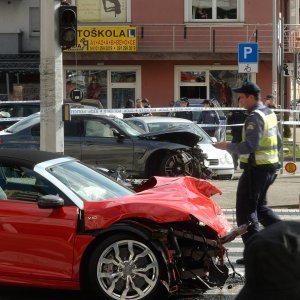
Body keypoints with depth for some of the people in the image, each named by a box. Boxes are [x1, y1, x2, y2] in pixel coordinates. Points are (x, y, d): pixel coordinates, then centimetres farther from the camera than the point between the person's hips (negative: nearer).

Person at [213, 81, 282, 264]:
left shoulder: (255, 117, -18)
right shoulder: (270, 113, 13)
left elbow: (250, 146, -26)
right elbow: (278, 141, 19)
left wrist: (228, 146, -15)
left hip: (256, 169, -10)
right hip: (271, 167, 10)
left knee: (246, 211, -3)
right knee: (260, 207, 22)